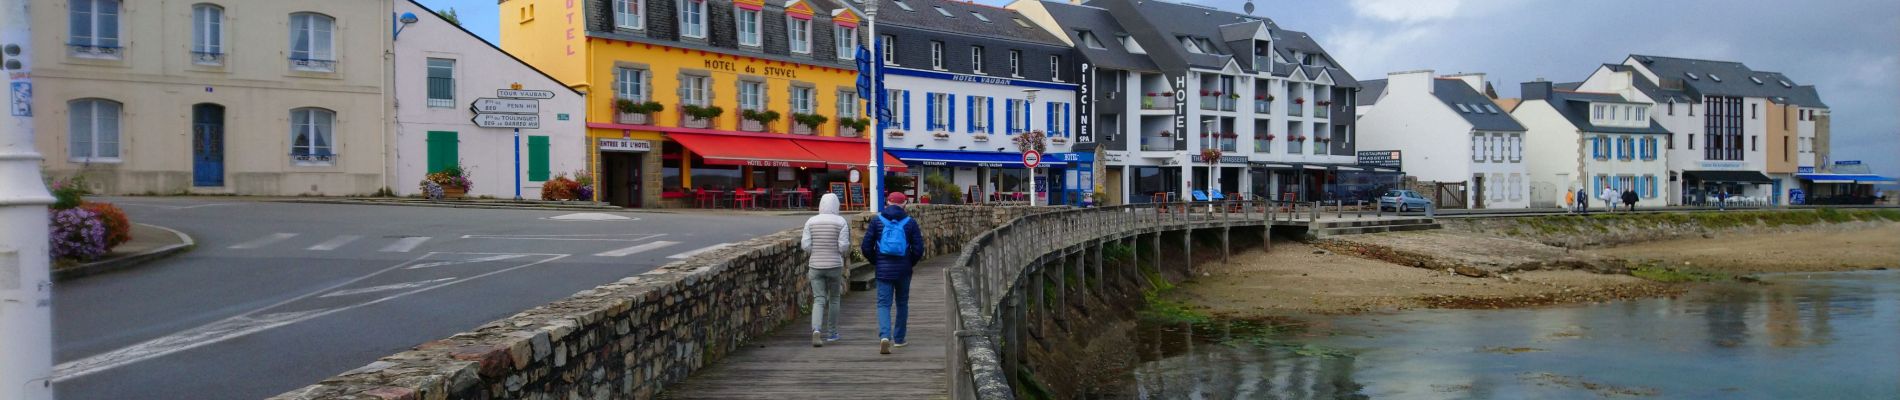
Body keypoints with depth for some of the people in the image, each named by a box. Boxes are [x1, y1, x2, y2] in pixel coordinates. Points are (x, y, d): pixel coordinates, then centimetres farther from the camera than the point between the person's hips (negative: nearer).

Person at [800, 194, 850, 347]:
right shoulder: (841, 222, -6)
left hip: (816, 266, 1)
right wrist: (844, 251, 11)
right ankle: (831, 333, 27)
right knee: (834, 298, 19)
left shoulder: (811, 221, 1)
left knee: (819, 301, 1)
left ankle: (816, 331, -23)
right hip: (834, 266, -1)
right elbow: (844, 247, -12)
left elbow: (805, 246, -3)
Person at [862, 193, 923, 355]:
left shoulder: (877, 220, 0)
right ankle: (899, 339, 24)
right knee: (902, 304, 16)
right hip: (903, 271, 0)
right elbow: (918, 249, -4)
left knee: (883, 304, 1)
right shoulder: (910, 222, -1)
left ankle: (884, 337, -20)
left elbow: (866, 247, -2)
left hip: (883, 269, 0)